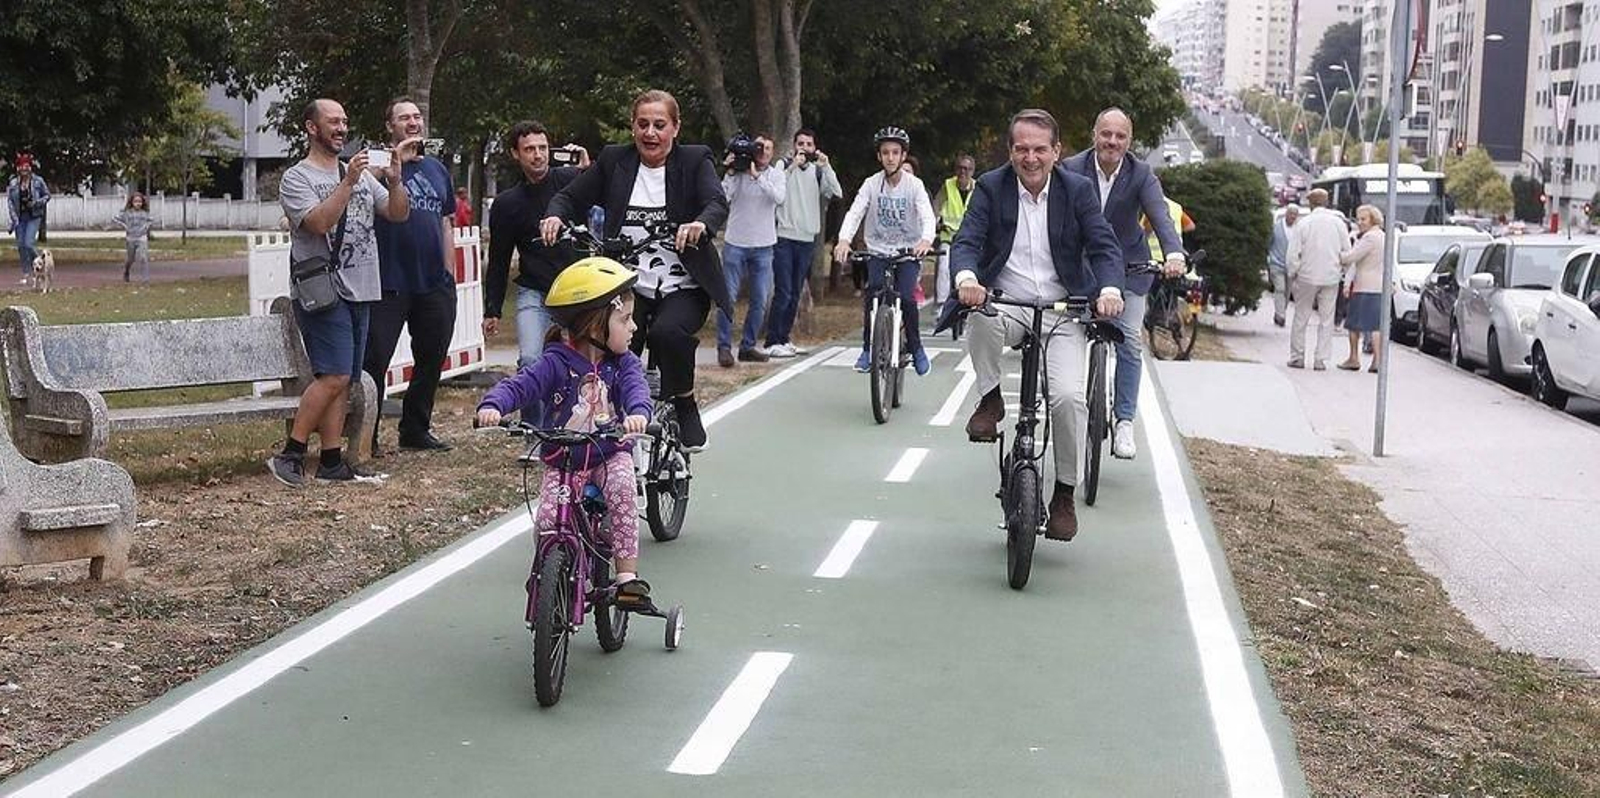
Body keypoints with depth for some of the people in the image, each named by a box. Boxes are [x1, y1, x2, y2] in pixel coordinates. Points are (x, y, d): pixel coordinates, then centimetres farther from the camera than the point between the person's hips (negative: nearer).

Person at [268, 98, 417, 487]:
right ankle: (289, 455, -10)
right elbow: (319, 222, -18)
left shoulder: (362, 174, 16)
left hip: (359, 293, 7)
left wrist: (394, 181, -8)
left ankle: (332, 463, 10)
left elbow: (399, 214, 10)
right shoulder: (296, 178, -3)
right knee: (334, 376, -17)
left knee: (342, 381, 7)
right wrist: (348, 183, -22)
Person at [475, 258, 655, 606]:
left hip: (610, 453, 1)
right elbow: (519, 385, -19)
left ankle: (627, 574, -22)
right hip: (562, 461, -1)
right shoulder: (557, 363, -11)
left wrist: (638, 413, -45)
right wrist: (493, 405, -41)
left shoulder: (622, 363, -2)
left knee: (621, 490, -29)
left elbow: (635, 387, -20)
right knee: (547, 521, -17)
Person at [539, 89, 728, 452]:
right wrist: (555, 216, -15)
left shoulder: (695, 160, 1)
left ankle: (684, 406, -6)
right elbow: (571, 197, 9)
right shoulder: (614, 160, 8)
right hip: (628, 284, 3)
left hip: (682, 287, -3)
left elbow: (718, 203, -15)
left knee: (667, 332, -31)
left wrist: (701, 224, -39)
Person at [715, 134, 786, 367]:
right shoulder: (738, 172, -1)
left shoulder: (777, 175, 5)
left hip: (763, 245, 3)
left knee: (761, 300, 4)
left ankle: (748, 346, 15)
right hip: (735, 243, -2)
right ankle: (724, 347, 1)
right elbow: (723, 198, -12)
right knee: (728, 296, -5)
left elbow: (779, 197, -15)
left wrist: (756, 175, -20)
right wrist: (730, 173, -18)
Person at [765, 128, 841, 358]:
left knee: (795, 294, 10)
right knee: (783, 292, -10)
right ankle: (772, 342, -6)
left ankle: (784, 339, 18)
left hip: (807, 238, 5)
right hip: (784, 237, -5)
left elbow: (837, 193, -5)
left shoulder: (818, 171, 9)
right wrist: (792, 167, -21)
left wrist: (825, 166, -15)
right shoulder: (784, 165, 0)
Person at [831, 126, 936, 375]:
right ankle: (868, 349, 2)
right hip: (878, 252, 1)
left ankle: (915, 347, 3)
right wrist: (844, 240, -36)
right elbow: (855, 212, -16)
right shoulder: (871, 184, -5)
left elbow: (927, 215, -20)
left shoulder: (914, 185, -8)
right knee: (871, 297, -16)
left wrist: (926, 239, -43)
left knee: (906, 297, -19)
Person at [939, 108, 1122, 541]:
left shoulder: (1078, 190, 1)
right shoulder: (991, 187, 1)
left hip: (1063, 313, 0)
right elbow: (966, 241, -9)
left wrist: (1109, 289, -27)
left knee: (1069, 396, -20)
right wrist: (966, 278, -33)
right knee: (981, 317, -37)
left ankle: (1065, 493, 2)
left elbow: (1104, 246, -5)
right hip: (1007, 306, 0)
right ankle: (990, 400, -9)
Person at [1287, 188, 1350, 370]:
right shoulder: (1338, 222, 0)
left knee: (1301, 318, 8)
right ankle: (1321, 359, 4)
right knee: (1326, 320, 7)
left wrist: (1292, 275, 4)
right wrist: (1341, 270, 16)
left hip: (1307, 277, -2)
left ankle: (1297, 357, 10)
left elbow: (1293, 254, -7)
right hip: (1331, 279, 2)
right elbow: (1347, 251, 4)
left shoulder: (1303, 223, -7)